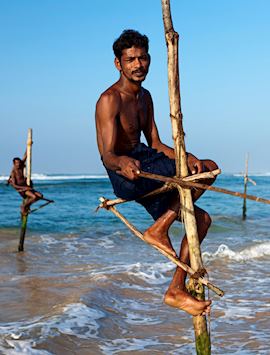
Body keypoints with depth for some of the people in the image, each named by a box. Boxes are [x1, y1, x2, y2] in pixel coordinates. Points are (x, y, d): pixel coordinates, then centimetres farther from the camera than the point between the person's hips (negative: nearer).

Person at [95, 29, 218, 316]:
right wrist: (123, 162, -50)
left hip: (146, 170, 9)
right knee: (209, 168, -19)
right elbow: (107, 155, -26)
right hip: (125, 176, -9)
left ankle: (176, 290, 12)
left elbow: (155, 145, 11)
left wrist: (185, 157, -8)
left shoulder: (145, 97, 12)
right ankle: (158, 230, -12)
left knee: (201, 219, 8)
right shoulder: (110, 100, -17)